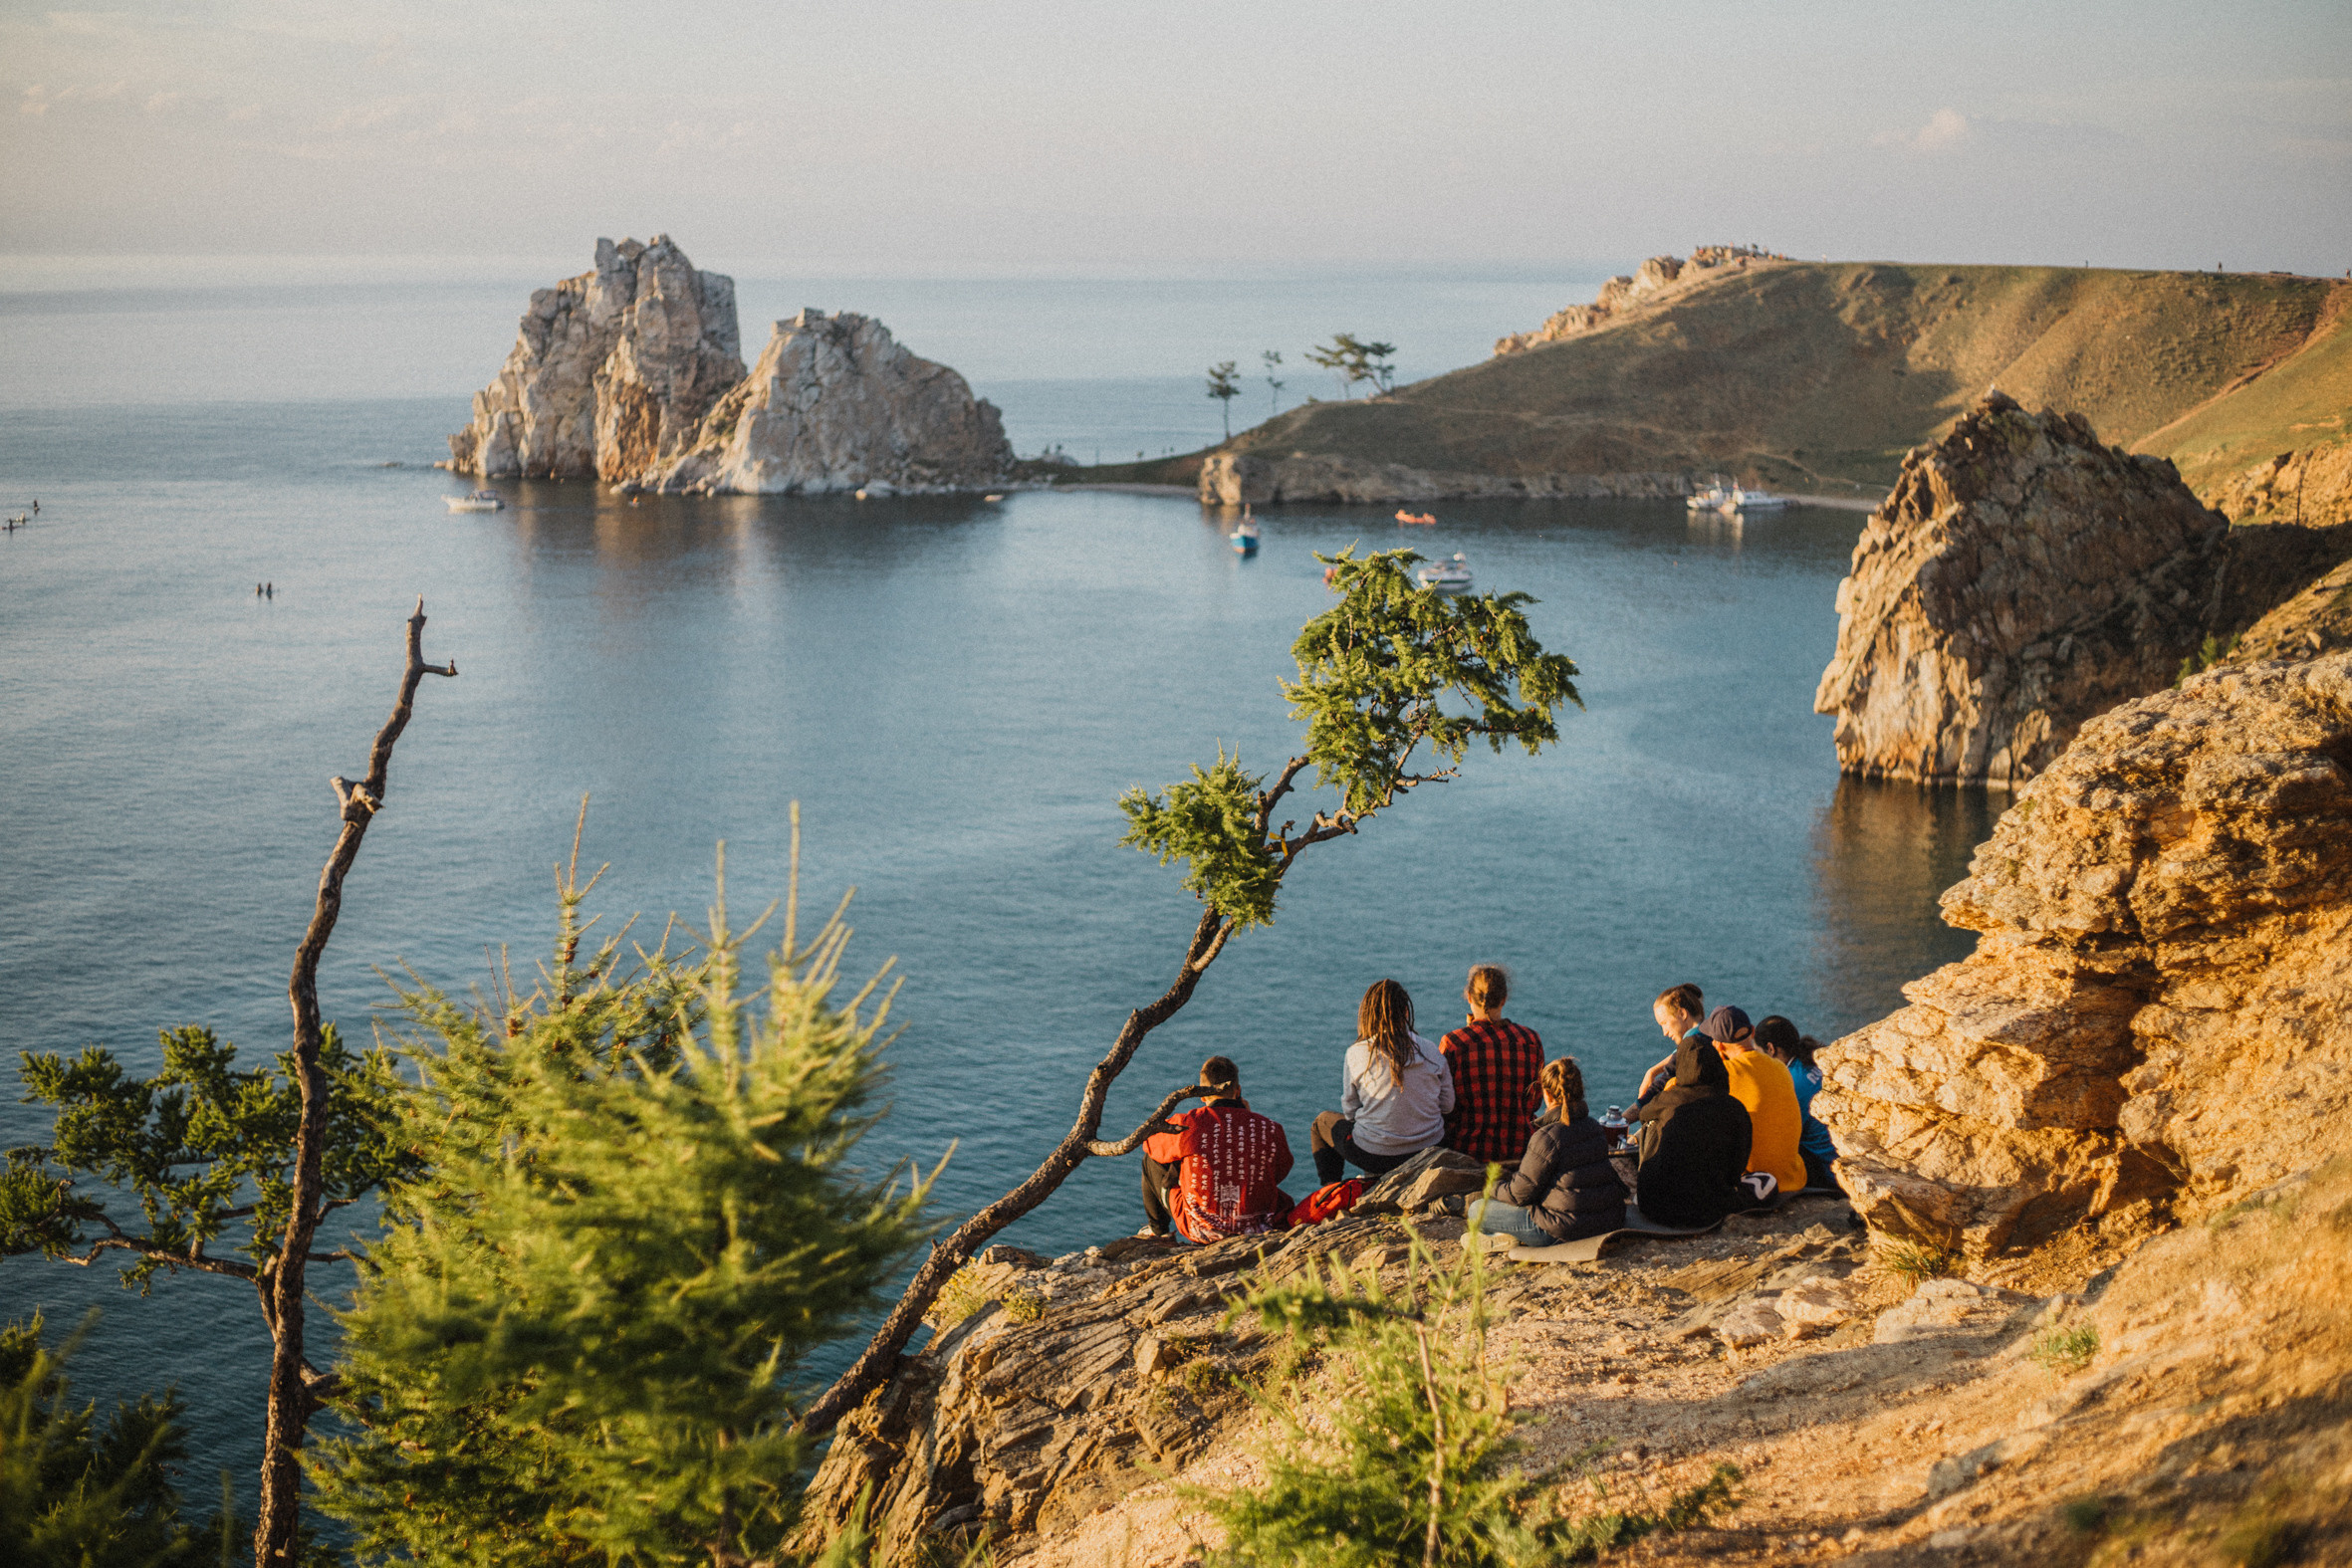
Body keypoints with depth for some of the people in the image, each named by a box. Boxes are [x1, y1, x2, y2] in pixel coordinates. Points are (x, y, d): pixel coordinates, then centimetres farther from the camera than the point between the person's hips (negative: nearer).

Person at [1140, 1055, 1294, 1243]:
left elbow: (1150, 1142, 6)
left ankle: (1157, 1229, 44)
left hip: (1200, 1231, -2)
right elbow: (1281, 1171, 9)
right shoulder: (1271, 1129, -10)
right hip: (1256, 1227, 2)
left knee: (1151, 1159, 20)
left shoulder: (1187, 1124, -15)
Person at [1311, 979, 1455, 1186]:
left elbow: (1350, 1111, -1)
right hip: (1429, 1152, 3)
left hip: (1376, 1156, -3)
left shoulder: (1357, 1054, -11)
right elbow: (1447, 1105, 4)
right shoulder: (1431, 1052, -4)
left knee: (1323, 1121, 27)